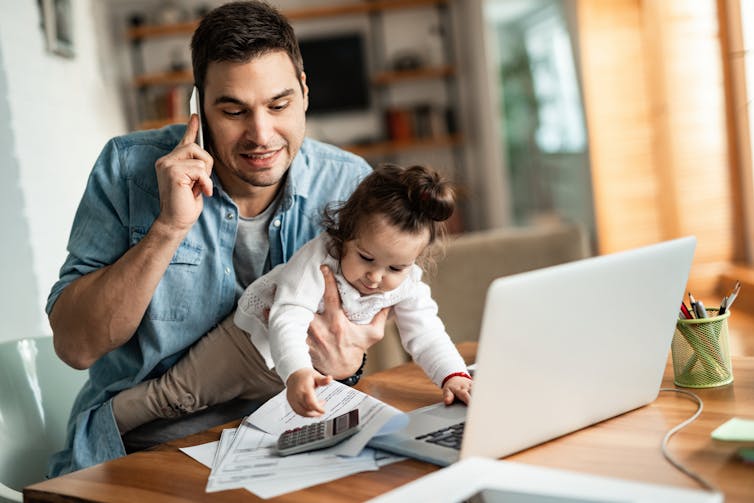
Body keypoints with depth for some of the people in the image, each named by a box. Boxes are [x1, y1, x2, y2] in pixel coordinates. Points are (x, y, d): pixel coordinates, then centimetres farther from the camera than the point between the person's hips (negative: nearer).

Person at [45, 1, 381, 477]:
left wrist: (345, 359, -21)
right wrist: (169, 227, -23)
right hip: (136, 452, 0)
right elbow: (74, 345, -12)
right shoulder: (128, 167, -9)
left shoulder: (349, 185, -5)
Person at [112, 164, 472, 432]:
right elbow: (288, 322, -45)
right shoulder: (317, 258, -36)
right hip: (258, 339, -5)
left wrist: (453, 375, -35)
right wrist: (296, 372, -63)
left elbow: (426, 335, -16)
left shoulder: (407, 286, -19)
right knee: (178, 394, -4)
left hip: (322, 365, 5)